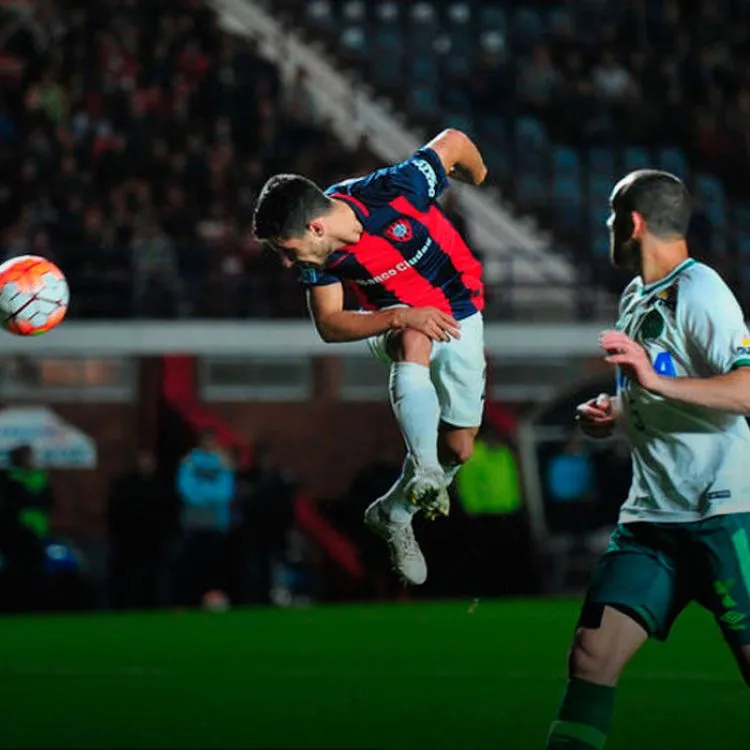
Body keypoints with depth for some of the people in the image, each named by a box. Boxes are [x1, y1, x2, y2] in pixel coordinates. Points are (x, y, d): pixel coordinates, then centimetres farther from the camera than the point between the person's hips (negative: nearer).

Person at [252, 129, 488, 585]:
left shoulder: (393, 192, -34)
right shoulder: (319, 254, -23)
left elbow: (453, 142, -20)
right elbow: (330, 324, -17)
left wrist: (479, 177, 4)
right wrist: (399, 318, -35)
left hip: (458, 315, 0)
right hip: (392, 316, 0)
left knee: (458, 446, -1)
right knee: (414, 340, -37)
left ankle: (394, 513, 22)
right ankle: (425, 472, -35)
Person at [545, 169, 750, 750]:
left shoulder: (699, 290, -9)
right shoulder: (635, 297, 19)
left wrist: (655, 380, -30)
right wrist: (612, 413, 12)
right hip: (652, 517, 8)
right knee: (592, 655, -4)